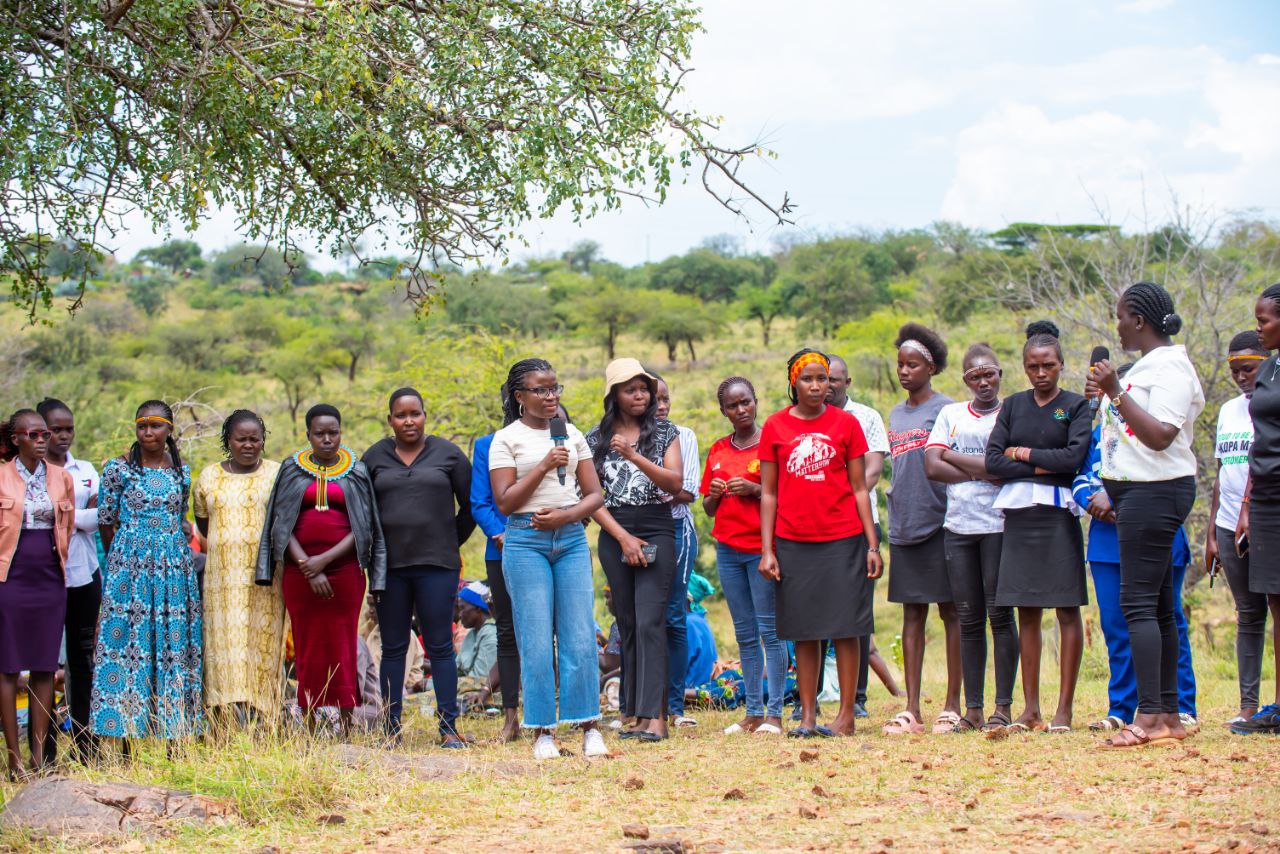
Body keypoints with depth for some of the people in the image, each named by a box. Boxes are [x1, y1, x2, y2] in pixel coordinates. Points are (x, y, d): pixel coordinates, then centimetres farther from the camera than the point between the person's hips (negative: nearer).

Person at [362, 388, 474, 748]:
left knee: (440, 646, -2)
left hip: (436, 565, -2)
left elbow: (470, 505, 10)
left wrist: (451, 544, 9)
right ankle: (391, 729, 8)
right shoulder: (374, 457, 9)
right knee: (393, 648, 5)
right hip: (390, 566, 2)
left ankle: (448, 728, 1)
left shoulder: (448, 454, 5)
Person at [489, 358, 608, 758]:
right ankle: (543, 732, 2)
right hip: (526, 542, -3)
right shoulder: (506, 439, 2)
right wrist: (544, 466, -12)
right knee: (537, 641, -4)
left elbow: (595, 495, 11)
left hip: (572, 539, 3)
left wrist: (567, 515, -7)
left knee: (580, 636, -2)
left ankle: (589, 727, 4)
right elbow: (505, 502, -5)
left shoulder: (572, 435, 14)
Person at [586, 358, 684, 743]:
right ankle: (637, 712, 8)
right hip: (613, 535, 2)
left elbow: (676, 483, -7)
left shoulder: (665, 432, 5)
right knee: (628, 625, 5)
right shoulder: (596, 439, 7)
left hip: (656, 533, -2)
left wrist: (634, 456, -19)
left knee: (649, 623, -12)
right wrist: (622, 537, -7)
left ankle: (654, 716, -17)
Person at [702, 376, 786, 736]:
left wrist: (755, 489, -17)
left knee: (769, 631, -7)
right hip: (728, 550, 5)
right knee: (745, 635, 8)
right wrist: (715, 494, -3)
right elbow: (709, 509, 18)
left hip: (763, 548, -5)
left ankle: (775, 714, -5)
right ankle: (753, 713, 11)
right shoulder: (718, 451, 13)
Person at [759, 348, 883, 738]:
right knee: (804, 632, 4)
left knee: (845, 628, 0)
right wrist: (767, 550, 0)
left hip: (843, 540, -1)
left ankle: (846, 715, 5)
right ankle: (807, 716, 10)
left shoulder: (846, 423, 3)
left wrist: (873, 544, 0)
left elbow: (859, 488, 5)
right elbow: (769, 493, 7)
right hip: (793, 543, 1)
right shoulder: (775, 427, 5)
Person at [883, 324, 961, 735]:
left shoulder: (945, 409, -3)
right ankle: (911, 709, 6)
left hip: (939, 526, -6)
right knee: (912, 615, 6)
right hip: (902, 527, 6)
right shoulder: (895, 415, 17)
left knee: (950, 612, 0)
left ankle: (952, 705, 4)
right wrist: (895, 515, 15)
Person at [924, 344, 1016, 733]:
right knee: (969, 619, 5)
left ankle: (1003, 707, 2)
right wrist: (983, 470, -7)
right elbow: (932, 467, 2)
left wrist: (952, 456, -6)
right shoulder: (950, 415, 13)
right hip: (958, 526, 3)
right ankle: (972, 709, 8)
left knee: (999, 615, -3)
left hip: (998, 525, -3)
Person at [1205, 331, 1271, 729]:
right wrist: (1211, 533, 17)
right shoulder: (1228, 410, 18)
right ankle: (1248, 703, 8)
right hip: (1231, 528, 6)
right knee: (1248, 615, 7)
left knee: (1274, 607, -7)